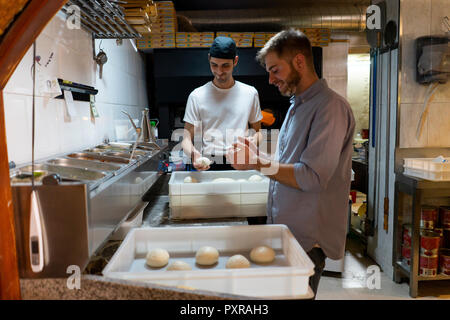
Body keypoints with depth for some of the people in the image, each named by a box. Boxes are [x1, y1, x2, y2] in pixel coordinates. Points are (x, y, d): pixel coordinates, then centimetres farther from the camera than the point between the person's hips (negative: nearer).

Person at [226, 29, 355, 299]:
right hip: (284, 232, 9)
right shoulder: (298, 105, 14)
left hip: (307, 240, -9)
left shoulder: (330, 107, -17)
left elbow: (312, 177, -24)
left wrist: (258, 164, -19)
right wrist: (256, 155, 1)